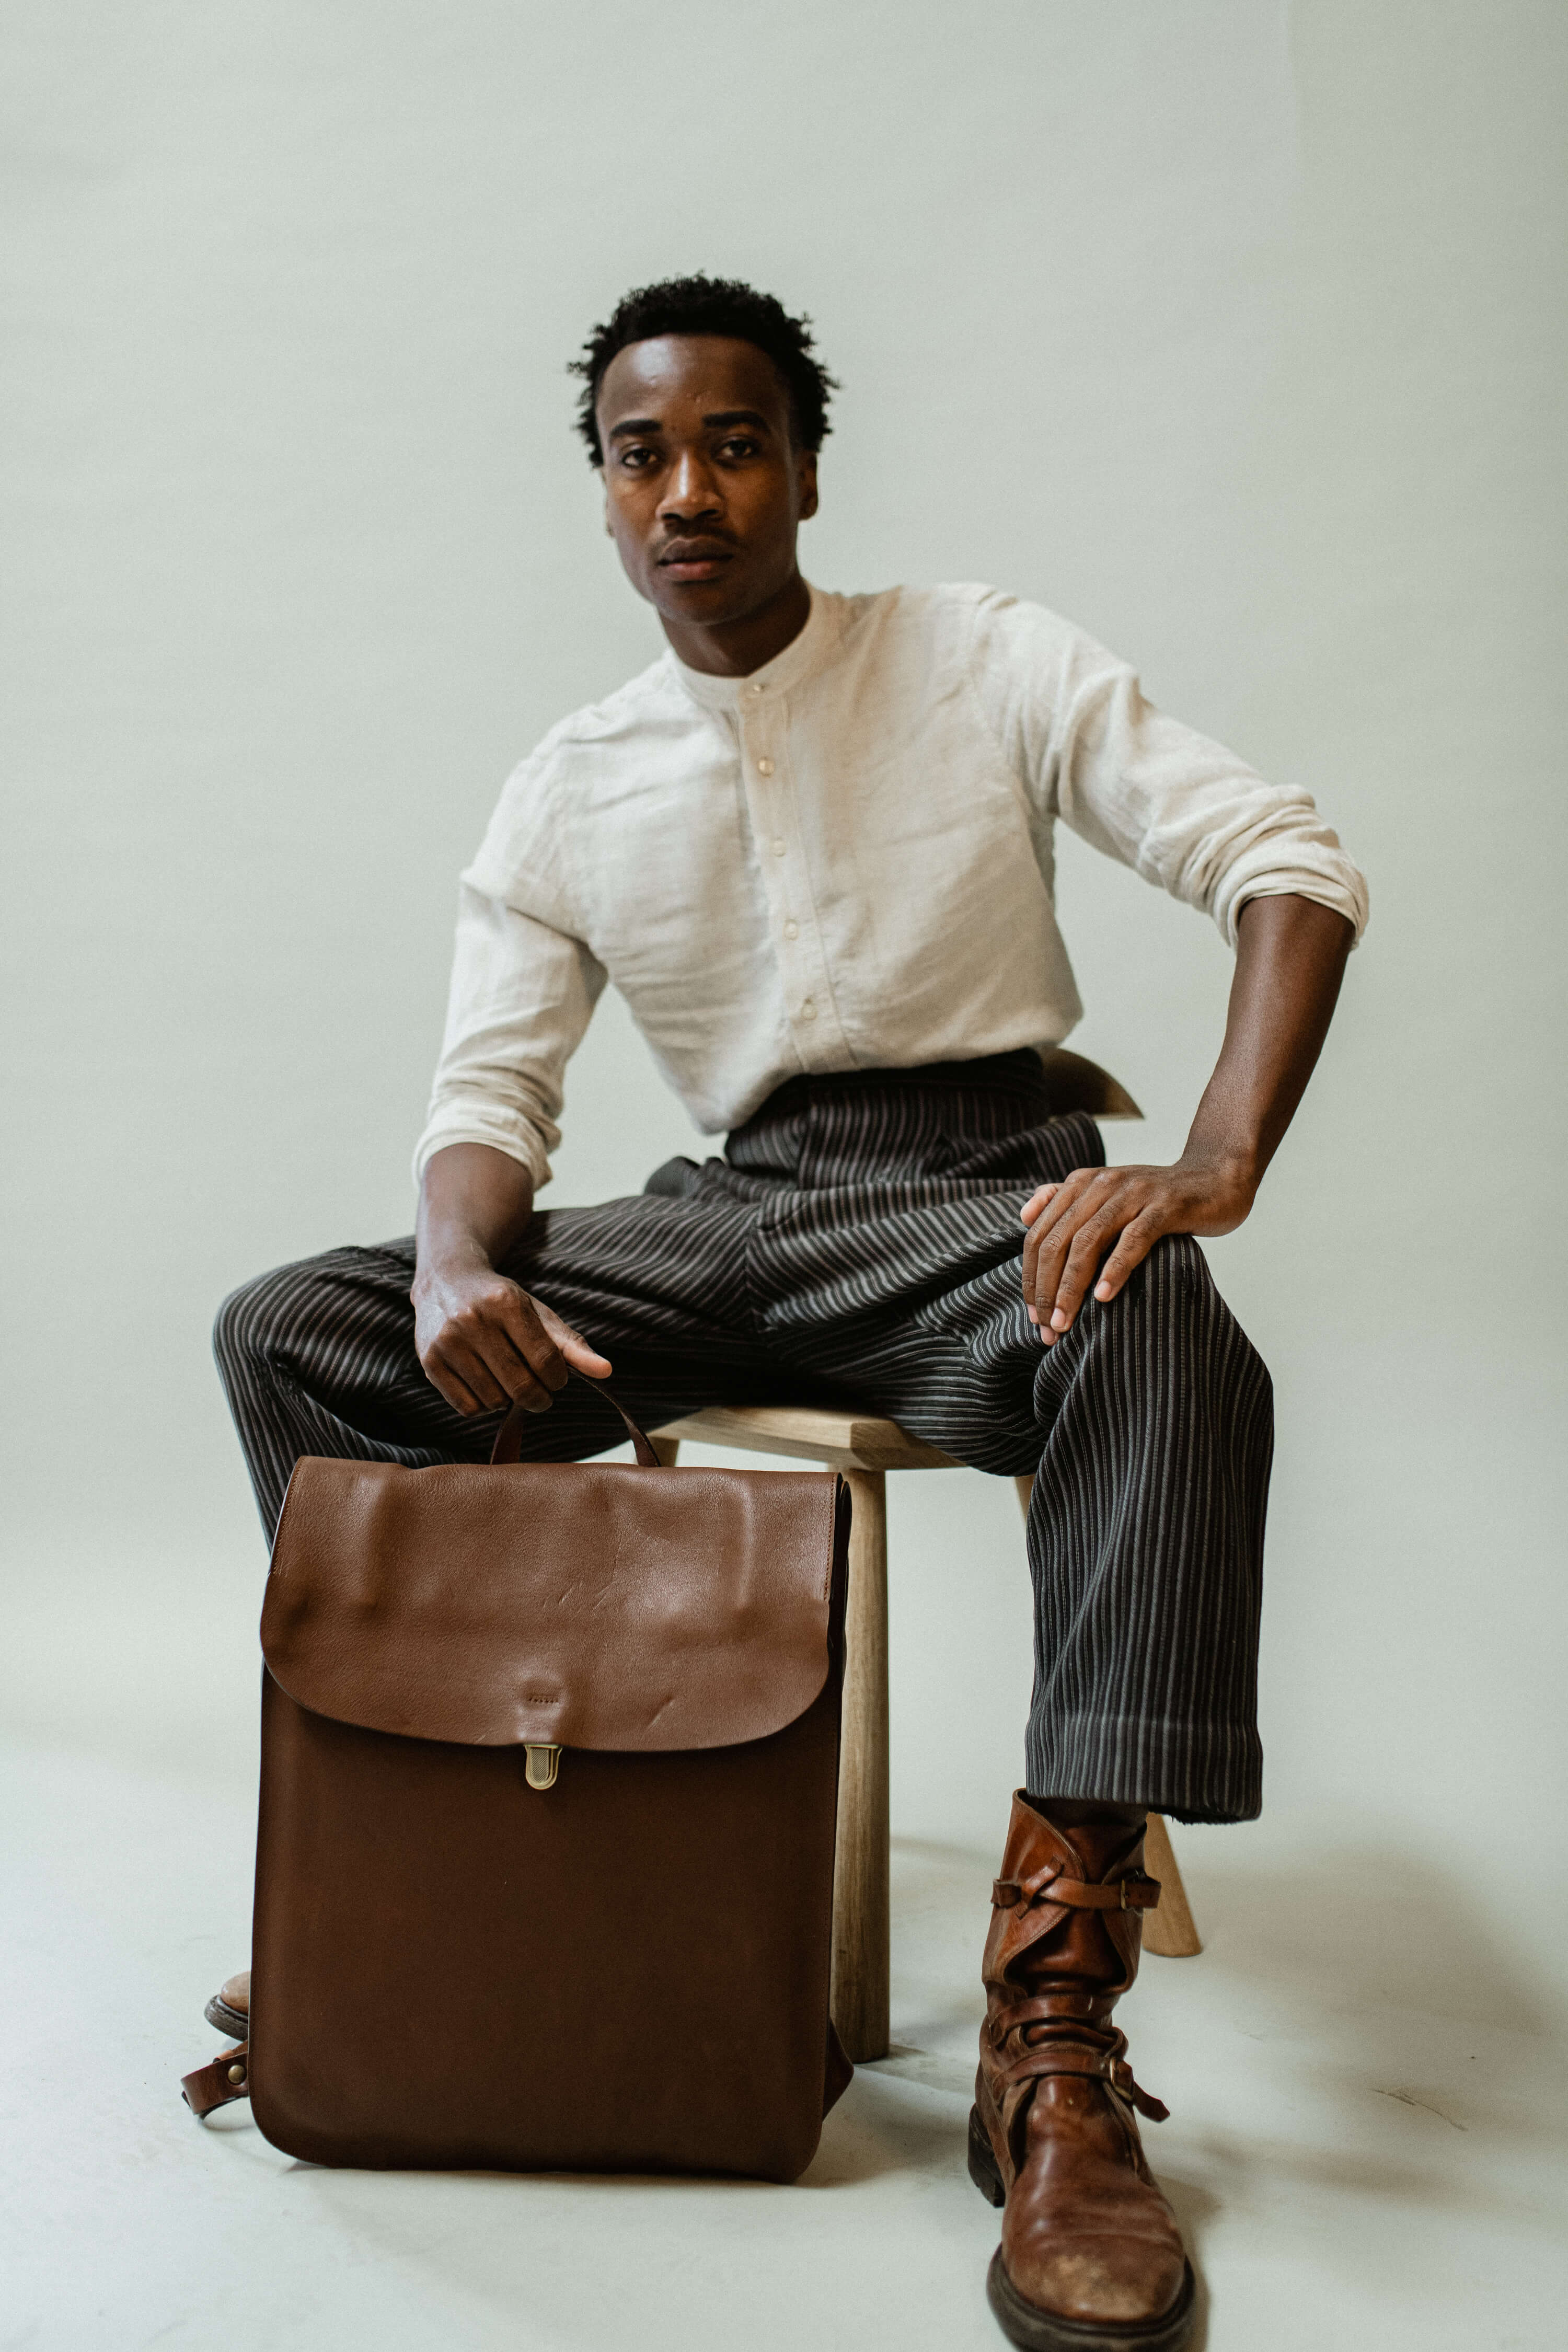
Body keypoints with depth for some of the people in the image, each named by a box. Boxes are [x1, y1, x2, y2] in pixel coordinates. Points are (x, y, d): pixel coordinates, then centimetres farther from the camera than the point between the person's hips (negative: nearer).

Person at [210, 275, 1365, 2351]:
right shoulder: (563, 799, 10)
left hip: (979, 1189, -3)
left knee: (1169, 1346, -38)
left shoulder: (987, 665, 1)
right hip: (724, 1217, 4)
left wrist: (1216, 1170, -24)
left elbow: (1291, 865, -6)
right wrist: (460, 1261, -20)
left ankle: (1052, 2045, -33)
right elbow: (490, 1086, 5)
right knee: (290, 1330, -10)